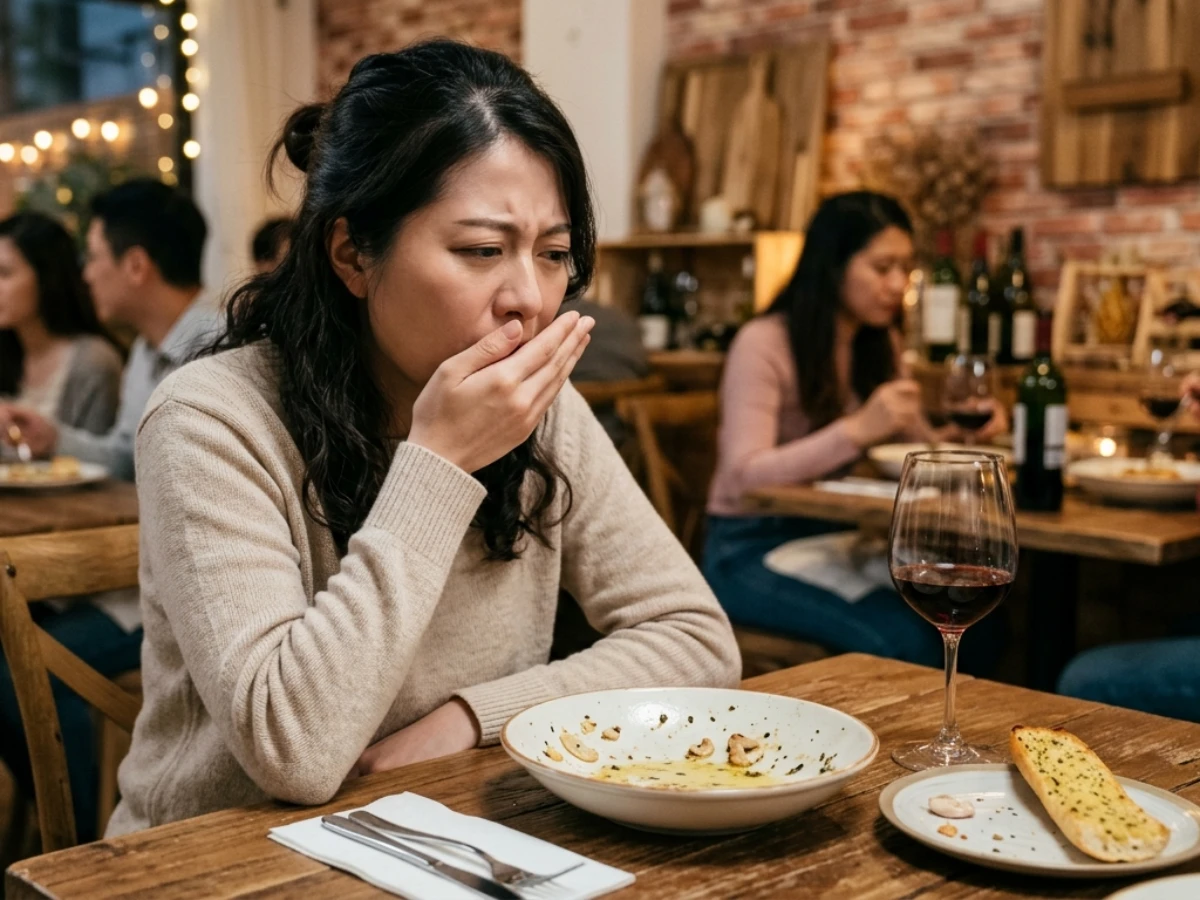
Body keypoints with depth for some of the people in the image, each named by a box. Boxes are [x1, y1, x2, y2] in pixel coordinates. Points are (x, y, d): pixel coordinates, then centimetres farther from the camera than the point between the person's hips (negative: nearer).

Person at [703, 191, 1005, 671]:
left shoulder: (881, 346, 9)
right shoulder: (763, 343, -14)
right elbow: (745, 476, -23)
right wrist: (858, 429, -33)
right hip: (752, 550, -6)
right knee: (904, 635, -27)